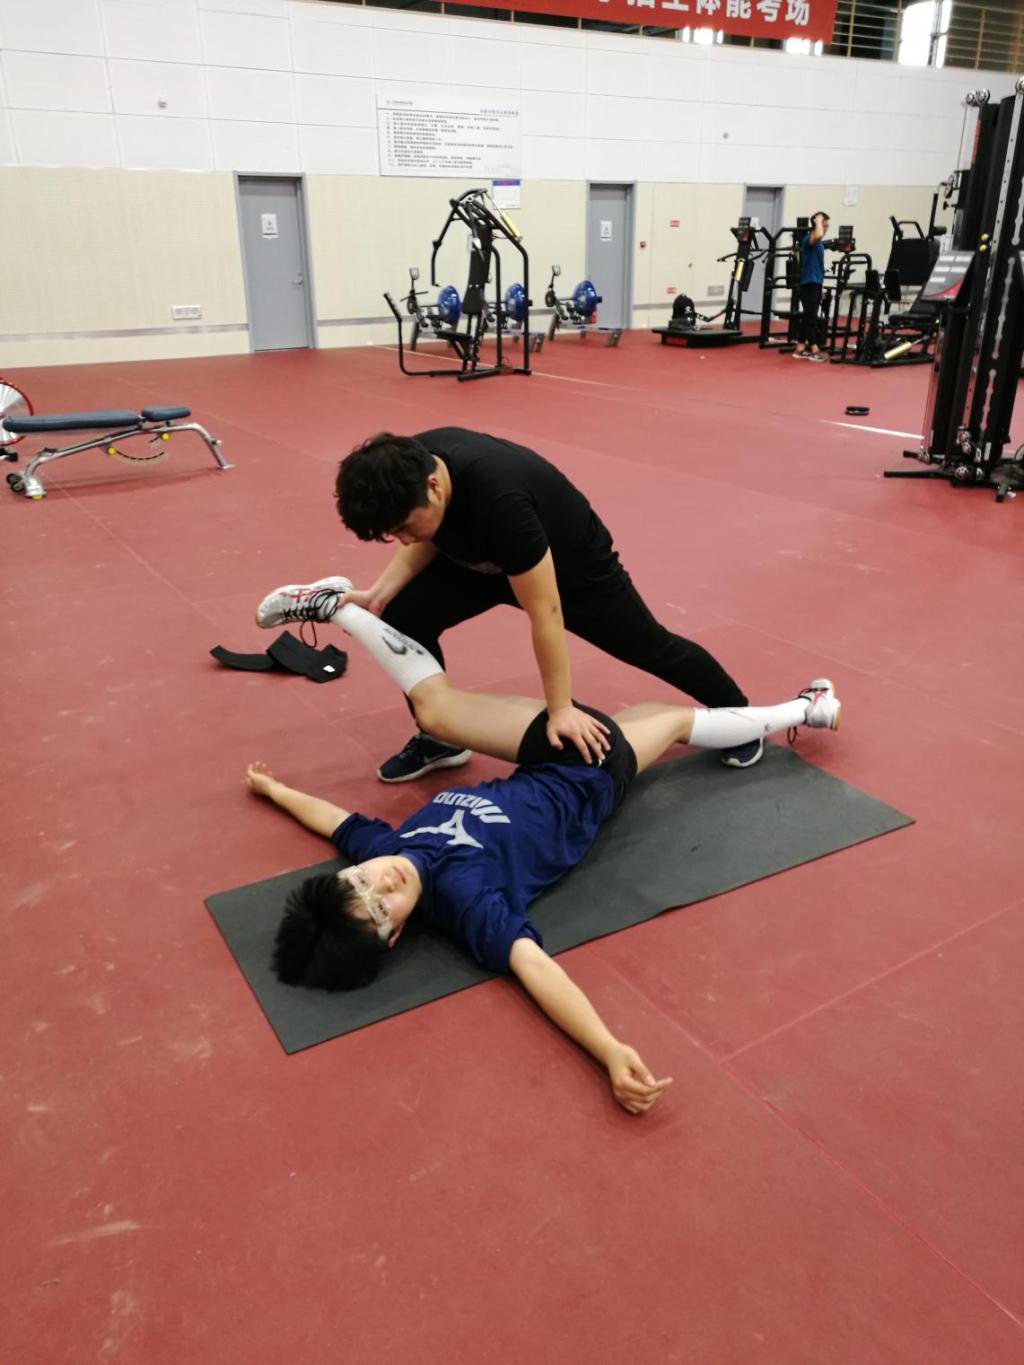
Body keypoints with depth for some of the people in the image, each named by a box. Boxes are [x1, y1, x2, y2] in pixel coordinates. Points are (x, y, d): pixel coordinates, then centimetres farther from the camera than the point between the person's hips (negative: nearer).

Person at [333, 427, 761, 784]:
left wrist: (560, 708, -29)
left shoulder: (497, 501, -46)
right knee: (403, 618, -11)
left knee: (648, 648, 10)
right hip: (482, 559, 6)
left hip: (573, 562, -6)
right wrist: (380, 592, -17)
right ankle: (439, 738, 8)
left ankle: (737, 714, 37)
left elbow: (544, 611, -36)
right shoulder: (412, 461, -24)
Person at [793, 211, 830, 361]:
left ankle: (800, 349, 12)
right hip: (809, 283, -10)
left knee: (808, 317, 9)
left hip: (816, 283, 10)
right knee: (811, 317, -10)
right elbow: (818, 235, -36)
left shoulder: (819, 243, 17)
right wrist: (818, 221, -18)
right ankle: (814, 350, -11)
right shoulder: (809, 240, -12)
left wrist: (820, 285, 22)